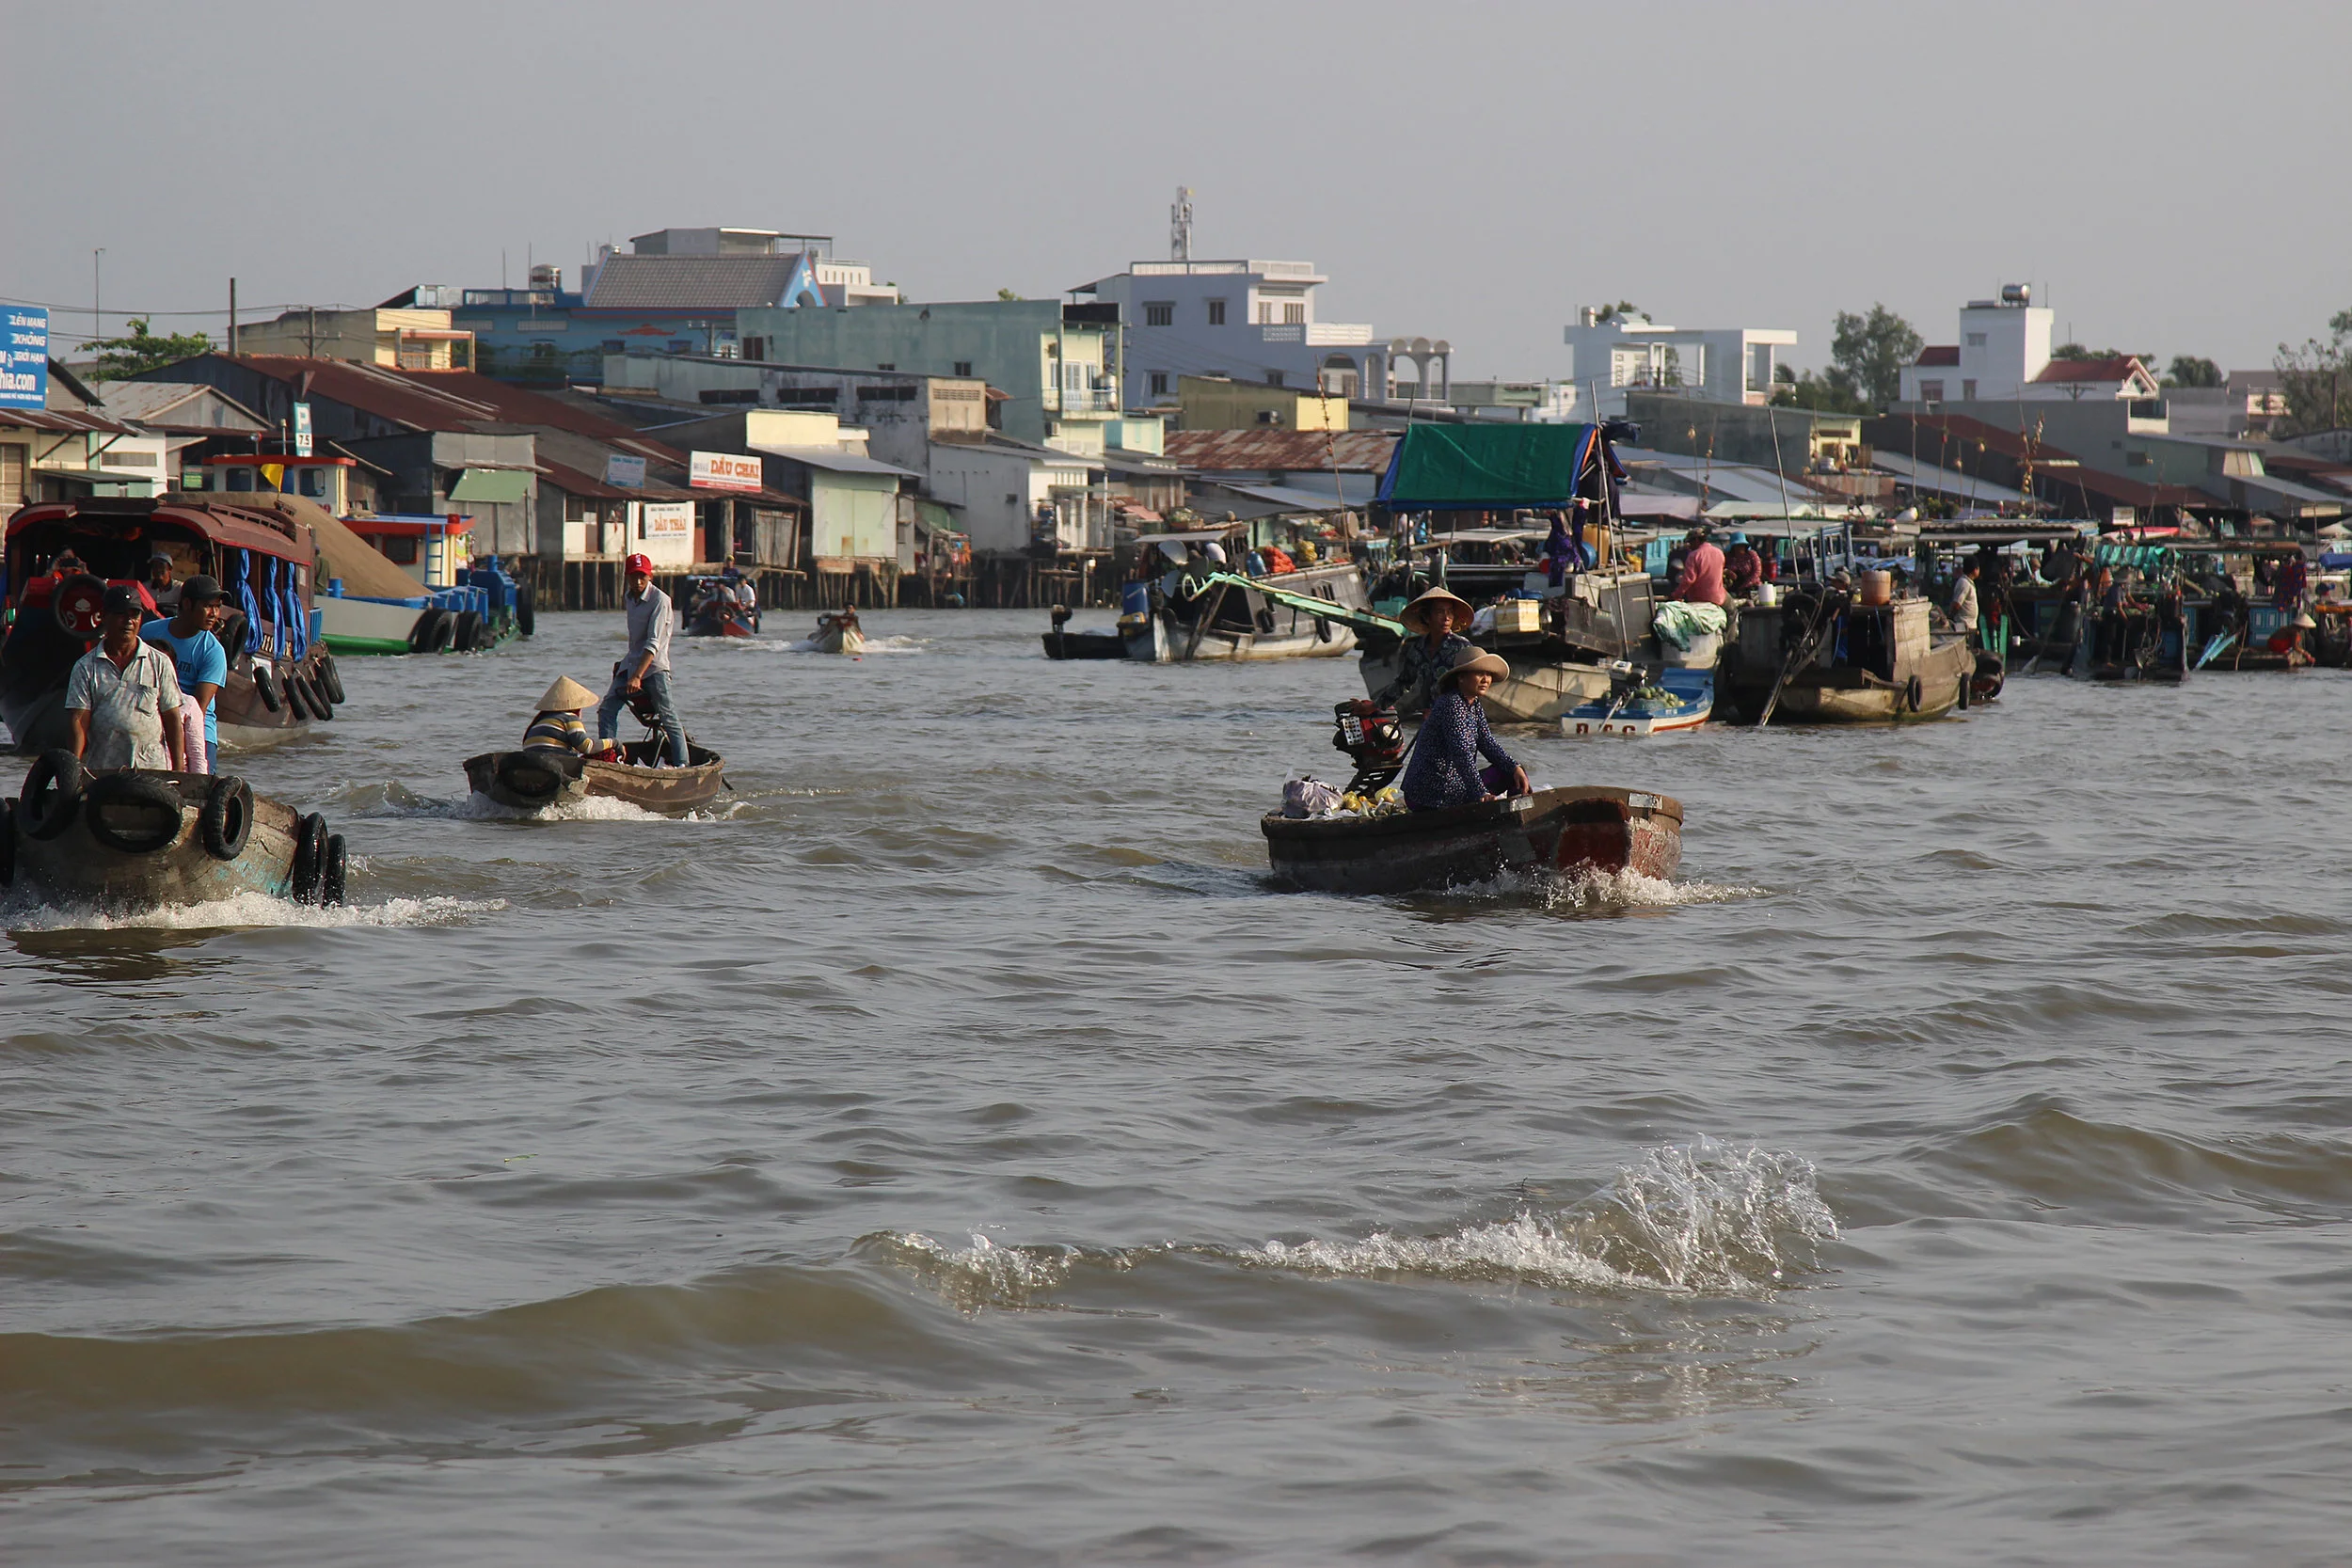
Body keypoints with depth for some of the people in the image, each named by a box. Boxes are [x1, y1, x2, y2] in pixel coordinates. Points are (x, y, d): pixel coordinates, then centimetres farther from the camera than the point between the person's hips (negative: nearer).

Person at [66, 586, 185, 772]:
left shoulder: (159, 663, 9)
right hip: (101, 770, 0)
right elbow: (78, 721, 1)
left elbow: (172, 719, 8)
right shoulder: (85, 667, 8)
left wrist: (177, 771, 2)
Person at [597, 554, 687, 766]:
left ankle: (682, 765, -10)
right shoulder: (628, 598, 8)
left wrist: (637, 676, -32)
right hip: (631, 663, 7)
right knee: (607, 709, -3)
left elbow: (653, 643, -24)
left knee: (668, 717, -11)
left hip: (654, 666, -7)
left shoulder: (660, 600, -16)